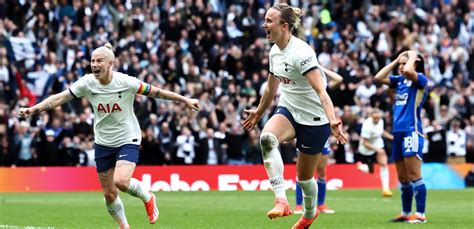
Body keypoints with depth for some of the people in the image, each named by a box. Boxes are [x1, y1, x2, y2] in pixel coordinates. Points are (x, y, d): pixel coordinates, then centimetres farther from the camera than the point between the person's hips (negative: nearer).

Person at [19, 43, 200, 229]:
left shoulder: (126, 82, -18)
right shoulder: (87, 83, -10)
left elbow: (155, 92, -9)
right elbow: (60, 97, -11)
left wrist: (185, 100, -7)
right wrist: (34, 109, -23)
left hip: (128, 140, -4)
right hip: (103, 143, 4)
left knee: (121, 181, -27)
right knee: (109, 194, 6)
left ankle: (147, 198, 5)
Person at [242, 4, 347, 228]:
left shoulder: (301, 52, -24)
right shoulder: (275, 51, 1)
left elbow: (321, 91, -33)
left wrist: (332, 121, -47)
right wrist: (258, 112, 32)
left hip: (314, 118, -6)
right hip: (288, 110, 6)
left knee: (304, 176, 8)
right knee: (267, 137, -29)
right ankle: (281, 200, -33)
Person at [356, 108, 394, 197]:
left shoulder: (380, 121, -9)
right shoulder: (367, 126, -31)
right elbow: (365, 143, -28)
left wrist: (391, 137, 1)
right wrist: (376, 149, -33)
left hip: (378, 145, 5)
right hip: (367, 149, -5)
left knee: (384, 164, -15)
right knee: (371, 170, 6)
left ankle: (385, 189, -11)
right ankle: (360, 166, 43)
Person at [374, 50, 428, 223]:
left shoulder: (420, 79, -5)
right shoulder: (399, 80, 16)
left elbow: (408, 71, -24)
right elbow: (379, 77, 14)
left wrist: (412, 57, -6)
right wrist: (395, 61, 13)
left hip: (412, 131, -8)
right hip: (398, 131, 8)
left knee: (414, 175, -11)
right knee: (402, 178, 11)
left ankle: (420, 214, -11)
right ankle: (406, 213, 18)